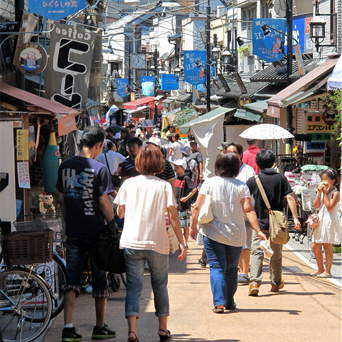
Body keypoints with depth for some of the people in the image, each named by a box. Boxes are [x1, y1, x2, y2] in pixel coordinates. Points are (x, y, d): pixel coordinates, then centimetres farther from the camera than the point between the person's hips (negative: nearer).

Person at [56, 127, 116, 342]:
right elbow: (104, 202, -12)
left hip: (73, 232, 4)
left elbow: (61, 199, 10)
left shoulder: (65, 166, 4)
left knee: (73, 279, 4)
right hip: (96, 231, -4)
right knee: (100, 278, 10)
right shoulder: (99, 169, -11)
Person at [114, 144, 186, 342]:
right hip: (158, 244, 0)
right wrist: (181, 242, 2)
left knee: (134, 287, 0)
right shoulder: (164, 186, -2)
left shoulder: (129, 184, 2)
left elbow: (119, 213, 9)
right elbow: (173, 216, -4)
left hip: (131, 242, 1)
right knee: (160, 287, 15)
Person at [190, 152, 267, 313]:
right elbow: (249, 210, -11)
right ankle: (229, 302, 24)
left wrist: (193, 227, 4)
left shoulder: (209, 183, -6)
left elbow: (197, 208, -7)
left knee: (217, 268, 1)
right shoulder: (241, 186, -5)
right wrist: (258, 231, -10)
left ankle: (219, 302, -12)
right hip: (236, 235, 2)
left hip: (213, 233, -1)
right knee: (231, 269, 16)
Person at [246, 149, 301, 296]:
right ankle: (276, 283, 30)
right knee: (276, 254, 16)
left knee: (257, 253, -4)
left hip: (260, 223, -2)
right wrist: (295, 218, -7)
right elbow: (290, 198, -8)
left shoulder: (253, 180, -4)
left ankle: (254, 283, -22)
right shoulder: (281, 178, -1)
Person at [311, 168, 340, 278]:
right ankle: (320, 269, 21)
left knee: (327, 246, -3)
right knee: (315, 246, 7)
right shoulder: (322, 191, 11)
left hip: (330, 222, -7)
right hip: (321, 221, 7)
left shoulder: (335, 193, -9)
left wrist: (325, 193, -15)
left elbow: (329, 207, -20)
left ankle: (327, 271, 4)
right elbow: (316, 206, 3)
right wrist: (319, 193, -6)